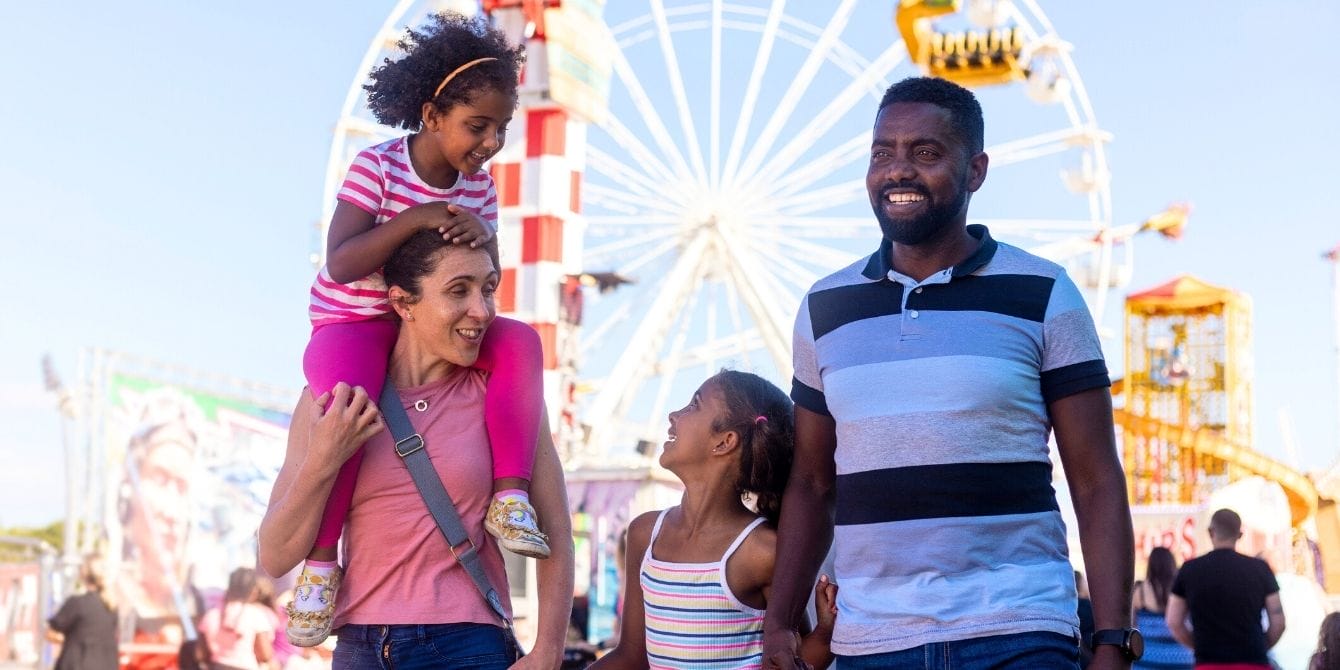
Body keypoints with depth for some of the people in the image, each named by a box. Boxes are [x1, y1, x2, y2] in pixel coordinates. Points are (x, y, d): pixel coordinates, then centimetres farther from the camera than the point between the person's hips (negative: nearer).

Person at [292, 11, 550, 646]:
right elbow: (340, 266, -23)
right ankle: (320, 562, -23)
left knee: (519, 341, -20)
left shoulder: (479, 184, 0)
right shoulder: (376, 167, -17)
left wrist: (482, 232, -21)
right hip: (352, 324, -5)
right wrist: (412, 219, -33)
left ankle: (508, 494, -18)